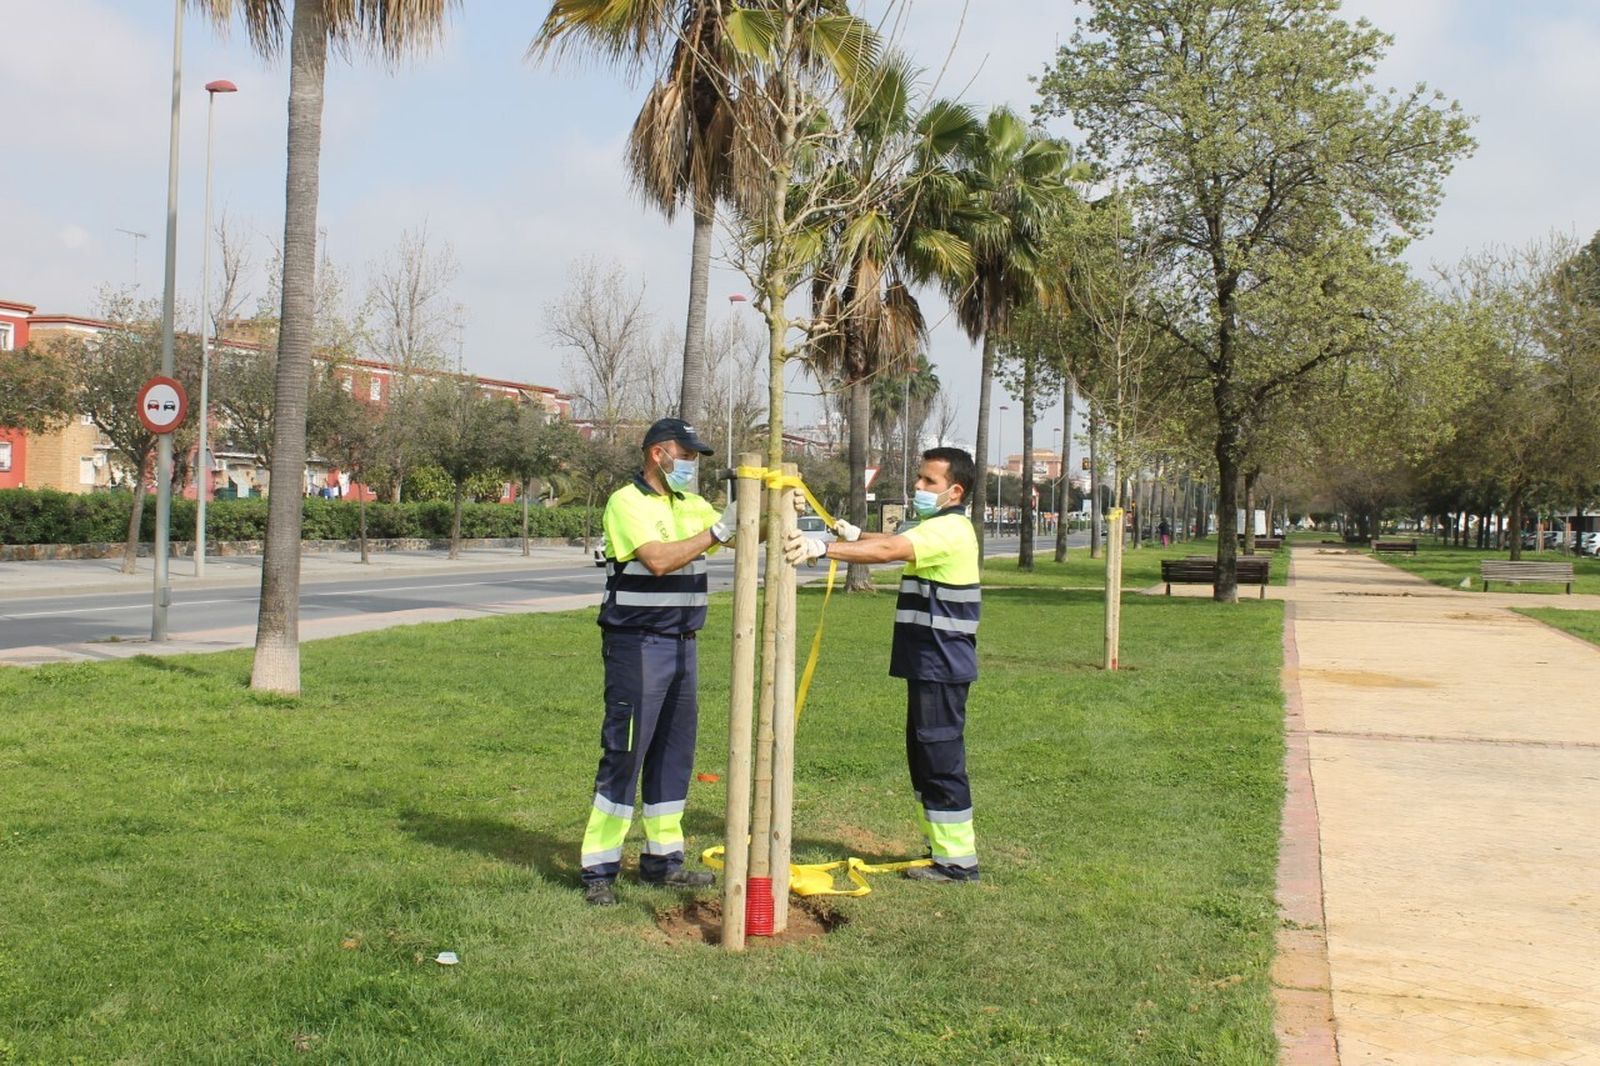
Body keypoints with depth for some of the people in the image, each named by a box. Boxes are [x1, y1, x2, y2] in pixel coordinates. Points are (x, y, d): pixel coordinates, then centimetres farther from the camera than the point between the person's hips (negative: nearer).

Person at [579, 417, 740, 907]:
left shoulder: (688, 505, 15)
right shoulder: (627, 502, -9)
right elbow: (658, 559, -23)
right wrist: (718, 531, -24)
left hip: (681, 645, 8)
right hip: (637, 645, -8)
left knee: (674, 752, 12)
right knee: (624, 754, -6)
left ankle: (662, 857, 22)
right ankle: (599, 870, 0)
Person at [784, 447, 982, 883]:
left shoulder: (949, 529, -17)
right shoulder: (935, 527, 17)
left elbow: (889, 550, -30)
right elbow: (895, 542, 30)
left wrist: (823, 548, -37)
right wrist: (855, 535, 12)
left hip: (941, 667, -11)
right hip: (930, 664, 11)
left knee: (941, 760, -6)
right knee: (926, 759, 16)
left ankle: (958, 860, 1)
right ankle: (942, 847, 25)